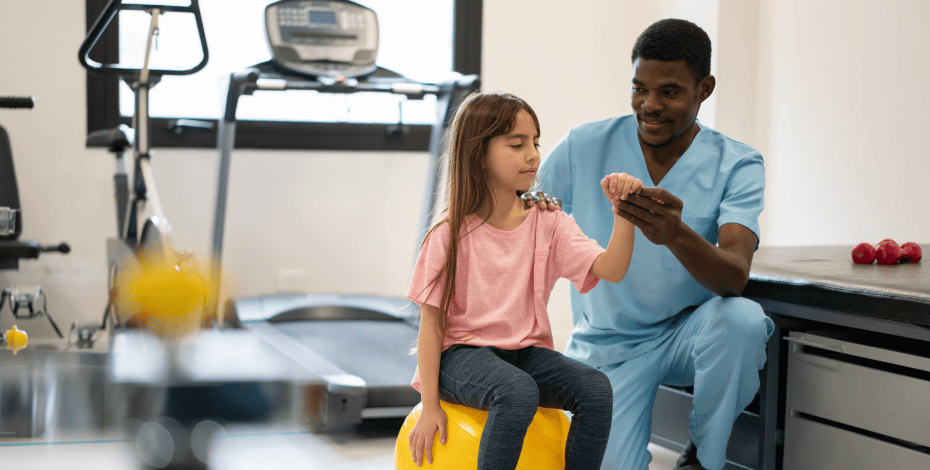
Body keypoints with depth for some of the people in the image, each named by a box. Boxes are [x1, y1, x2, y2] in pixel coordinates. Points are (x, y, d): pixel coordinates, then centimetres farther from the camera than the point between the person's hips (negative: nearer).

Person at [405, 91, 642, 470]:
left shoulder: (548, 224, 1)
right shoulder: (451, 234, -7)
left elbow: (610, 269, -12)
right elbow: (432, 322, -6)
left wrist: (622, 213, -27)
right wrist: (430, 406, -9)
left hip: (526, 351, 4)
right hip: (462, 353, -4)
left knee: (596, 387, -21)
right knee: (518, 391, -34)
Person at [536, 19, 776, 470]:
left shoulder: (736, 165, -12)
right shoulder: (584, 147, -9)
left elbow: (735, 277, -27)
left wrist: (677, 235, -49)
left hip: (689, 332, 0)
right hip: (606, 345, 0)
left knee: (741, 319, -33)